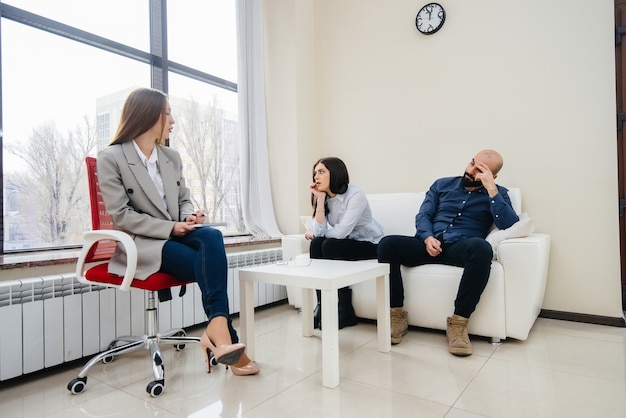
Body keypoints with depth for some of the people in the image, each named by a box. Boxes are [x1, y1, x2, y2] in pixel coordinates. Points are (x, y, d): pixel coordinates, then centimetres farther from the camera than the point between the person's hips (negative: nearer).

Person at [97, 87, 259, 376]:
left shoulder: (172, 157, 13)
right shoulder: (110, 158, -4)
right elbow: (120, 216, -10)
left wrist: (189, 216, -8)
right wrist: (170, 228, -18)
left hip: (175, 235, 5)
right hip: (141, 243, -4)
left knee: (212, 237, -30)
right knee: (207, 264, -28)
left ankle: (217, 328, -34)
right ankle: (224, 335, -20)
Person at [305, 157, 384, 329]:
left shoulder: (355, 195, -20)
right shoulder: (326, 198, 1)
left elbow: (340, 232, -28)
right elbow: (319, 232, -12)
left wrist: (313, 233, -11)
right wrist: (320, 199, -17)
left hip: (370, 244, -6)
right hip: (347, 243, 6)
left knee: (330, 245, -28)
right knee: (316, 244, -20)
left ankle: (345, 313, -16)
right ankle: (322, 306, -12)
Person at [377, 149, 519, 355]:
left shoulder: (498, 193, 14)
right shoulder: (442, 184, 19)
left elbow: (509, 224, -5)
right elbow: (422, 215, 9)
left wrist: (491, 189, -10)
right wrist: (428, 237, -11)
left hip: (460, 248, -2)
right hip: (430, 244, 2)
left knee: (481, 248, -38)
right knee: (387, 243, -25)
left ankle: (458, 322, -26)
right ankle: (396, 316, -16)